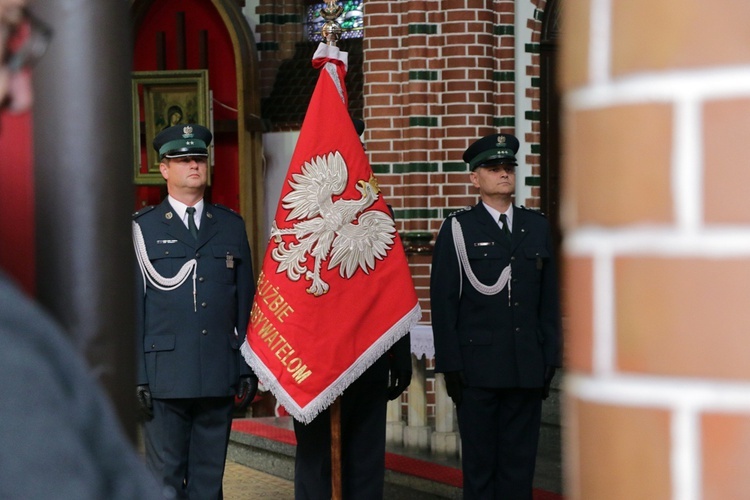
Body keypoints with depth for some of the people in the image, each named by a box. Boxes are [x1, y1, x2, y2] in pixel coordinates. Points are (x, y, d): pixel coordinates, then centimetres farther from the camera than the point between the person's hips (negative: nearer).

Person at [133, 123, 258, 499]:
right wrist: (137, 376, -7)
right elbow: (133, 304, -1)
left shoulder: (232, 226, 12)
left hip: (220, 377, 3)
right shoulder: (142, 228, 3)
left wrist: (248, 367, 6)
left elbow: (246, 302, 11)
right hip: (164, 378, -2)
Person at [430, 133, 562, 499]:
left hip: (528, 369, 3)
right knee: (479, 464, 3)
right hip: (477, 369, -3)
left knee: (519, 462, 6)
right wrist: (450, 366, -7)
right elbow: (443, 303, -1)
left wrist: (550, 359, 6)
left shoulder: (537, 227, 12)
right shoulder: (457, 229, 2)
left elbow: (550, 300, 12)